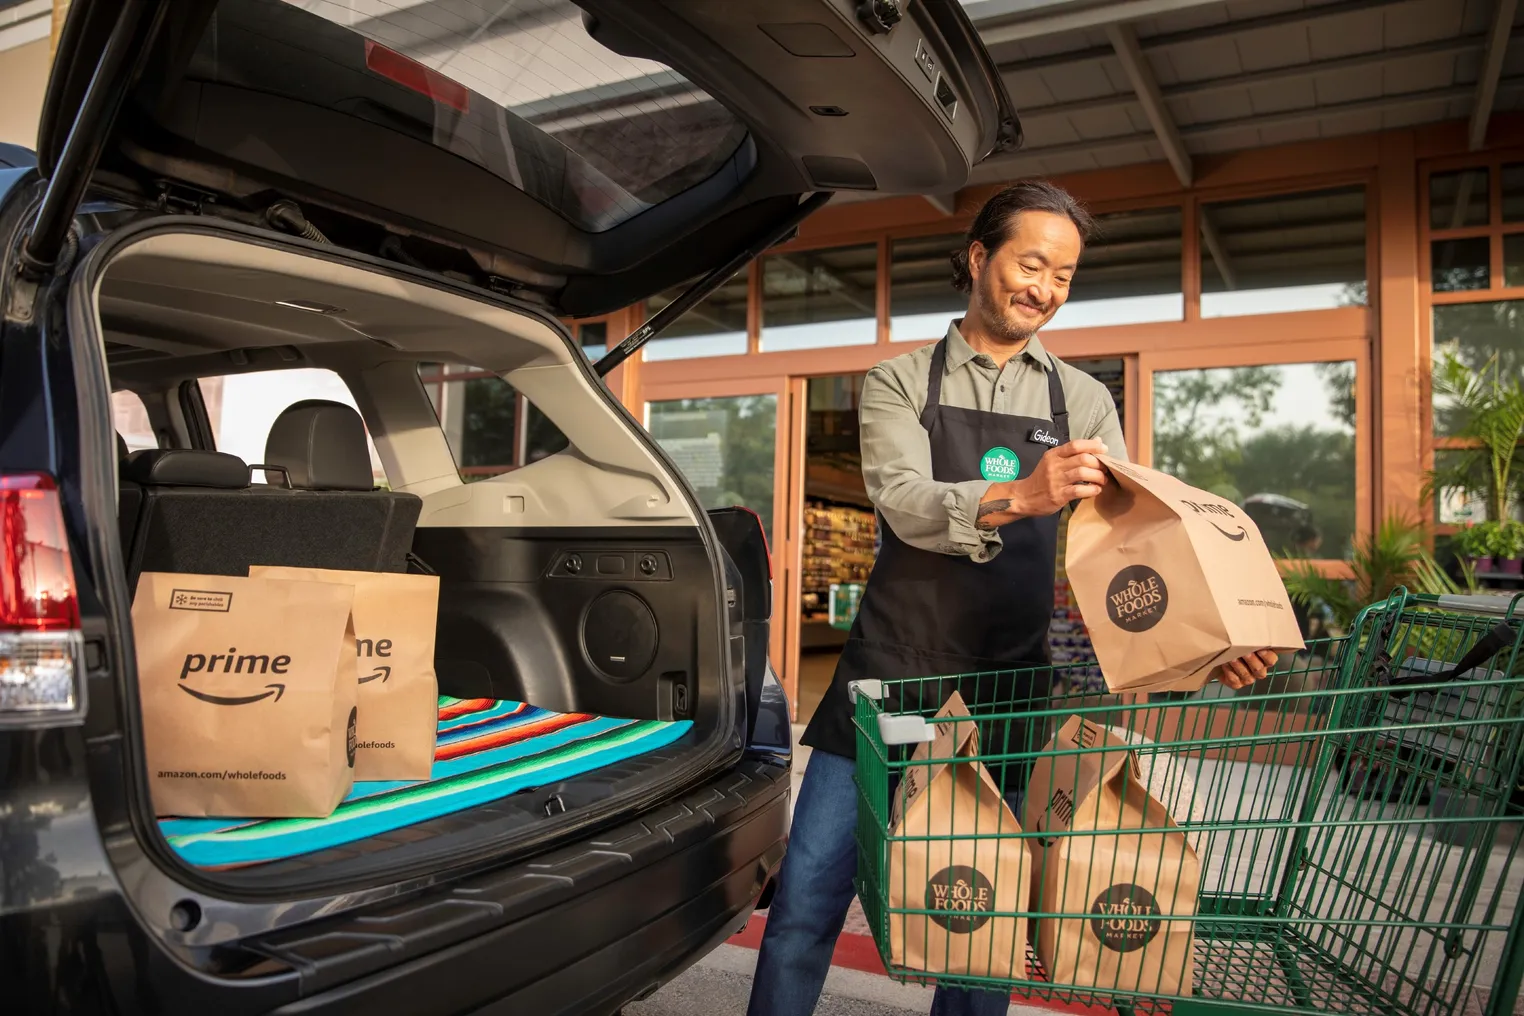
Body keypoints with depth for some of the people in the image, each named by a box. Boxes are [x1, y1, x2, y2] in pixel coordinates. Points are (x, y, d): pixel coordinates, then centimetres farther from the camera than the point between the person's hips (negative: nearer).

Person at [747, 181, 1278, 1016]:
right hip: (890, 672, -1)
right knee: (809, 894, 0)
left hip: (1004, 691, 2)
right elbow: (904, 504, -14)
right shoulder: (900, 383, 4)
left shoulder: (1084, 403, 11)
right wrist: (1021, 495, -33)